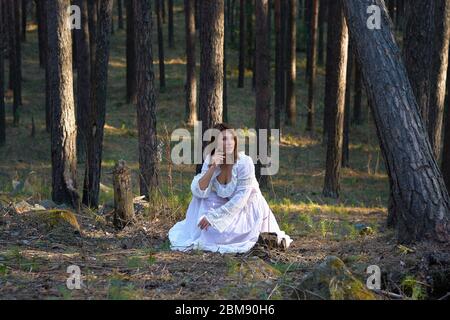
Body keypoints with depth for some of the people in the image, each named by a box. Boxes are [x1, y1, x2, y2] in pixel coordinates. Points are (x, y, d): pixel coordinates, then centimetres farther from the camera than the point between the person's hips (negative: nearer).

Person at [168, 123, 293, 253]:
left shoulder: (244, 162, -25)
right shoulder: (210, 161, -11)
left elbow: (240, 200, -23)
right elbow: (199, 192, -20)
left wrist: (213, 216, -23)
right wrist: (212, 167, -31)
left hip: (246, 208, -4)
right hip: (226, 205, 5)